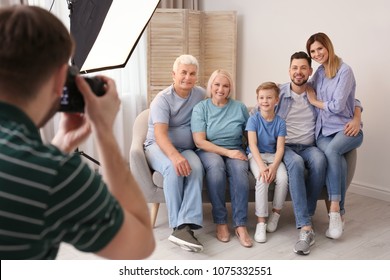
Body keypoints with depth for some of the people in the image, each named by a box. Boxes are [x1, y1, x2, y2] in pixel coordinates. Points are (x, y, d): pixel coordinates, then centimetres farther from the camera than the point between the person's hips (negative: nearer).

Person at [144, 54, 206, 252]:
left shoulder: (201, 94, 6)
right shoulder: (163, 99, -8)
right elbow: (160, 134, -21)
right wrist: (175, 156, -41)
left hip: (186, 149, 3)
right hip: (159, 147, -3)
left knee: (196, 167, -31)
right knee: (174, 168, -36)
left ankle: (184, 227, -38)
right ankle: (178, 224, -25)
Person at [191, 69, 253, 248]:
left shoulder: (240, 108, 8)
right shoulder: (201, 108, 1)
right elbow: (199, 141, -8)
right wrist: (227, 152, -17)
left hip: (235, 151, 2)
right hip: (209, 151, -1)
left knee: (239, 169, -33)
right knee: (216, 165, -36)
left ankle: (240, 225, -28)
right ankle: (220, 223, -25)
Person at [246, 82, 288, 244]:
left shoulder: (280, 122, 2)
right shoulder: (253, 119, -3)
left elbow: (280, 148, -4)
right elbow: (252, 144, -13)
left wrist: (274, 166, -23)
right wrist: (262, 166, -26)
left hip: (273, 156, 2)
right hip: (256, 156, -2)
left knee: (283, 178, -27)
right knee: (262, 180, -31)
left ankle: (276, 214, -3)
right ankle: (261, 222, -21)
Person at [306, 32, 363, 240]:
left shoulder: (344, 71, -6)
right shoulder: (319, 72, 16)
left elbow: (337, 105, -13)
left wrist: (315, 102, 2)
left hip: (346, 129, -4)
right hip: (324, 131, 4)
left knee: (331, 150, -38)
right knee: (336, 158, -32)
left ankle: (334, 209, -30)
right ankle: (339, 213, -31)